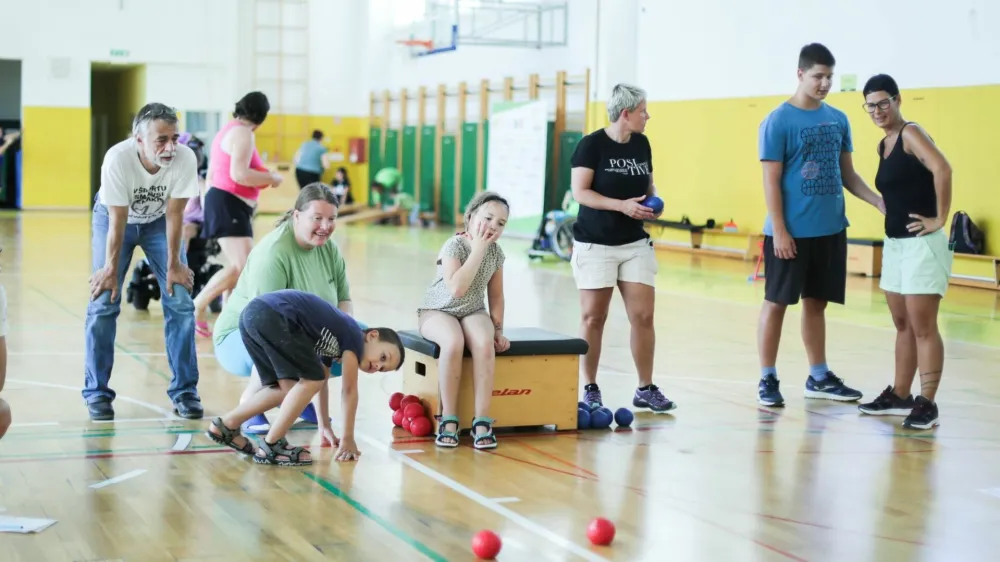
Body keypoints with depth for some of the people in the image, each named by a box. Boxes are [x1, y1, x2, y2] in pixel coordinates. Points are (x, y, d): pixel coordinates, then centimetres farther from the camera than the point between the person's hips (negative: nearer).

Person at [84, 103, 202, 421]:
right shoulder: (117, 159, -35)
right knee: (103, 302, -8)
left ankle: (184, 391, 4)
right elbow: (118, 221, -26)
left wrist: (174, 265, -13)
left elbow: (174, 214, -19)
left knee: (180, 301, -7)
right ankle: (97, 393, 5)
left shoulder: (185, 159, -31)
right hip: (114, 218, -1)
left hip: (158, 221, 2)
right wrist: (111, 269, -17)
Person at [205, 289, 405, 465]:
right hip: (272, 315, -9)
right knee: (311, 379, -2)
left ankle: (226, 425, 22)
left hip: (252, 314, 9)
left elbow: (322, 381, 39)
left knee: (290, 387, 17)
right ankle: (271, 445, -1)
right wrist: (348, 439, 13)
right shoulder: (354, 336, 6)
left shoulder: (335, 343, 30)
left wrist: (325, 427, 46)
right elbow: (349, 390, 7)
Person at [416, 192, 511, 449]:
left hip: (474, 312, 4)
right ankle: (449, 420, -26)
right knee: (453, 342, -38)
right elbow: (457, 288, -33)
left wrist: (497, 329, -2)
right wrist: (479, 248, -29)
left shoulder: (496, 252, -1)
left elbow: (496, 295, 9)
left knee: (484, 343, -32)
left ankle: (482, 422, -30)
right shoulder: (454, 246, -18)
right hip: (438, 311, -4)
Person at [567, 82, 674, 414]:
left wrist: (653, 202, -2)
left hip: (635, 244, 5)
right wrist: (622, 205, -23)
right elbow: (580, 192, -14)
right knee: (593, 317, 1)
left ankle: (646, 389, 9)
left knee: (643, 315, -1)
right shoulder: (592, 144, -9)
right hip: (595, 244, -5)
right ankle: (590, 388, 14)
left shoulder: (642, 144, 8)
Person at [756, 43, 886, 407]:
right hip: (791, 232, -5)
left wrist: (880, 202, 1)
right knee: (776, 303, 2)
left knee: (816, 303, 14)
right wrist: (779, 231, -15)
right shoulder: (778, 122, -8)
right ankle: (768, 379, 10)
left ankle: (819, 378, 22)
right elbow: (771, 181, -10)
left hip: (830, 230, 6)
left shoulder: (838, 120, 9)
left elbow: (847, 173, 15)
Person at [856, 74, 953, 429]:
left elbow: (942, 169, -26)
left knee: (923, 327, -5)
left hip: (921, 244, -9)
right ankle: (899, 396, 24)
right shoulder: (883, 145, 14)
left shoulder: (911, 134, -12)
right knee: (903, 325, 15)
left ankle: (927, 404, 0)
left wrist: (939, 219, -23)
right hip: (895, 244, 9)